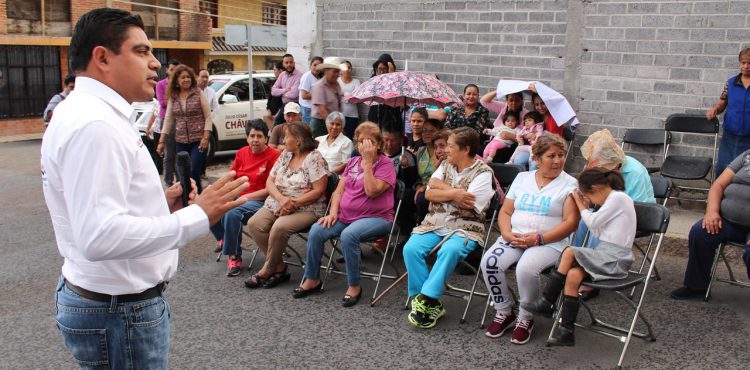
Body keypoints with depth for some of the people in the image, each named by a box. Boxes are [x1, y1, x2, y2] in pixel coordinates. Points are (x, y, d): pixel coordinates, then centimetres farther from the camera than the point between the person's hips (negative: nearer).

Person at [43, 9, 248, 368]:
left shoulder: (82, 112, 11)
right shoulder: (95, 123, -23)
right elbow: (100, 236, -32)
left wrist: (157, 204, 5)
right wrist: (197, 217, -27)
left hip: (107, 301, 10)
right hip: (120, 311, -10)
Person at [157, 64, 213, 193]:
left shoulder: (198, 93, -1)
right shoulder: (173, 97, 8)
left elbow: (208, 116, -4)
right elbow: (168, 120, 11)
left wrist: (205, 137, -12)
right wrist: (162, 141, 7)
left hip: (198, 141, -4)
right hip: (180, 142, 4)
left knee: (194, 173, -12)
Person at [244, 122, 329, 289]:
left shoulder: (314, 158, -8)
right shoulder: (285, 155, 13)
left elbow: (318, 190, -14)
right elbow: (269, 182, 8)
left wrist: (293, 203, -18)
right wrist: (281, 199, -13)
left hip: (305, 209, -7)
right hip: (277, 204, 7)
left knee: (279, 227, -33)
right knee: (254, 224, -18)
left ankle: (267, 270, -10)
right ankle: (279, 267, -7)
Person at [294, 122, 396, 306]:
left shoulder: (385, 163, -4)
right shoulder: (352, 162, 16)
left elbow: (372, 191, -18)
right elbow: (339, 190, 13)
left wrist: (368, 162, -17)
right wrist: (333, 212, -3)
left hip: (376, 217, -6)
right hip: (346, 215, 6)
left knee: (348, 235, -35)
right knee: (316, 230, -17)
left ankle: (354, 286, -18)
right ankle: (311, 279, -1)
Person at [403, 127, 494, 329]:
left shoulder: (483, 172, -4)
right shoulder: (446, 165, 14)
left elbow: (466, 203, -16)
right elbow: (429, 194, 4)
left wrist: (442, 187, -5)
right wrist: (454, 193, -10)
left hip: (464, 228, -5)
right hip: (435, 224, 5)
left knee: (449, 250, -37)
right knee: (411, 248, -21)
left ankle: (425, 299, -26)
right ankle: (430, 303, -16)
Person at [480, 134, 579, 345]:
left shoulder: (570, 185, 1)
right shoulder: (522, 178, 14)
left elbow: (570, 223, -7)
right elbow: (505, 212, 14)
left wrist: (538, 238, -17)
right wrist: (507, 234, -7)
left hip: (550, 243, -4)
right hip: (514, 238, 4)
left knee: (526, 268, -33)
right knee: (490, 262, -24)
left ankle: (525, 319, -7)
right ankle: (504, 312, -2)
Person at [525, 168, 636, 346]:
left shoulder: (618, 198, -9)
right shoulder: (613, 199, 20)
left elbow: (593, 222, -12)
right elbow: (598, 232, 17)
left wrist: (581, 205, 3)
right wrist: (586, 208, 13)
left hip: (614, 258, -9)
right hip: (606, 255, 9)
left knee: (570, 252, -22)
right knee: (573, 275, -15)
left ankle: (546, 302, -11)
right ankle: (566, 331, -17)